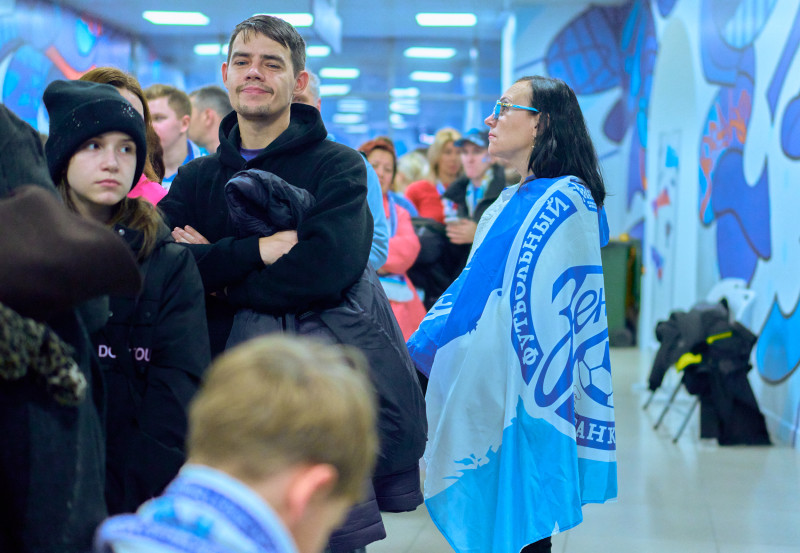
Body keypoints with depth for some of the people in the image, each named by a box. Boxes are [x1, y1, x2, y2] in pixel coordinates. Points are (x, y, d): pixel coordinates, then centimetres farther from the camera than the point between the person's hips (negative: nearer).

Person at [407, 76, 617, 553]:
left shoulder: (566, 201, -12)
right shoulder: (511, 203, 17)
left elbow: (553, 311, -17)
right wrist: (422, 349, 18)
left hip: (522, 392, -9)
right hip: (487, 391, 9)